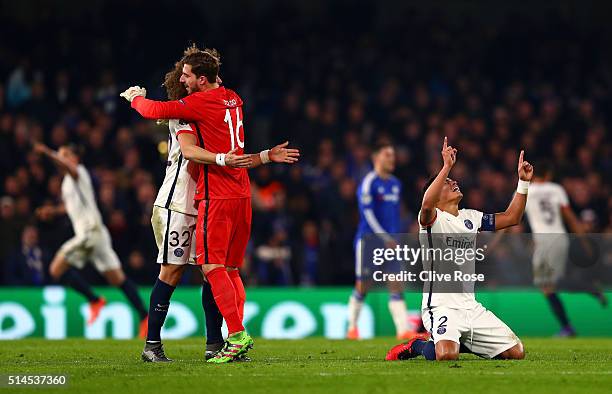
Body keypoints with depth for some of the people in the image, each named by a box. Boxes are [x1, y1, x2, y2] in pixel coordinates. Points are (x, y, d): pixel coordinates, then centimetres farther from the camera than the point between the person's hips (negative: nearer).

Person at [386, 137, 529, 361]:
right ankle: (418, 346, 1)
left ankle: (461, 343, 19)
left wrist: (523, 182, 10)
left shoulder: (471, 218, 15)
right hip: (441, 306, -7)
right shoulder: (432, 219, -6)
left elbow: (511, 218, 19)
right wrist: (447, 166, -34)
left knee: (516, 352, 0)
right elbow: (427, 205, -31)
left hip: (471, 307, 7)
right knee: (446, 355, -34)